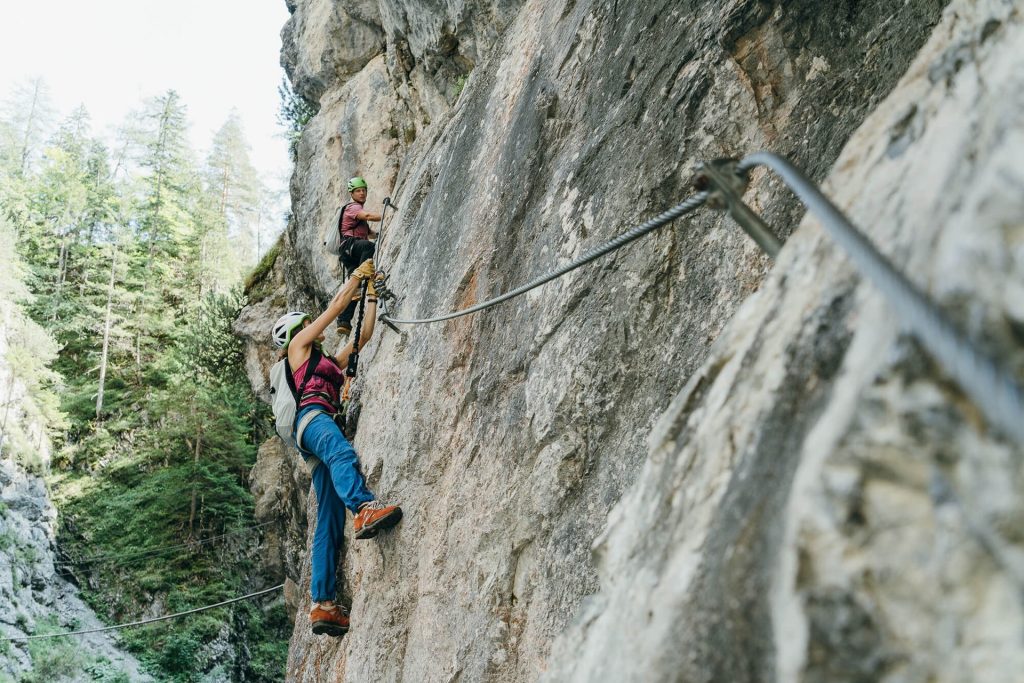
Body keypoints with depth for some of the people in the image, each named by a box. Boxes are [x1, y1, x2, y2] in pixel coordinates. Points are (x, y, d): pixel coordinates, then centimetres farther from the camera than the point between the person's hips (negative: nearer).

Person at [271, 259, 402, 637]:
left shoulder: (331, 360, 37)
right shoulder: (298, 345, 19)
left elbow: (363, 335, 36)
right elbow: (336, 306, 17)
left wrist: (371, 293, 37)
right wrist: (358, 275, 27)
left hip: (326, 424, 8)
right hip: (312, 416, -8)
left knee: (329, 521, -6)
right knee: (342, 453, -41)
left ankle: (323, 604, -14)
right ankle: (365, 508, -70)